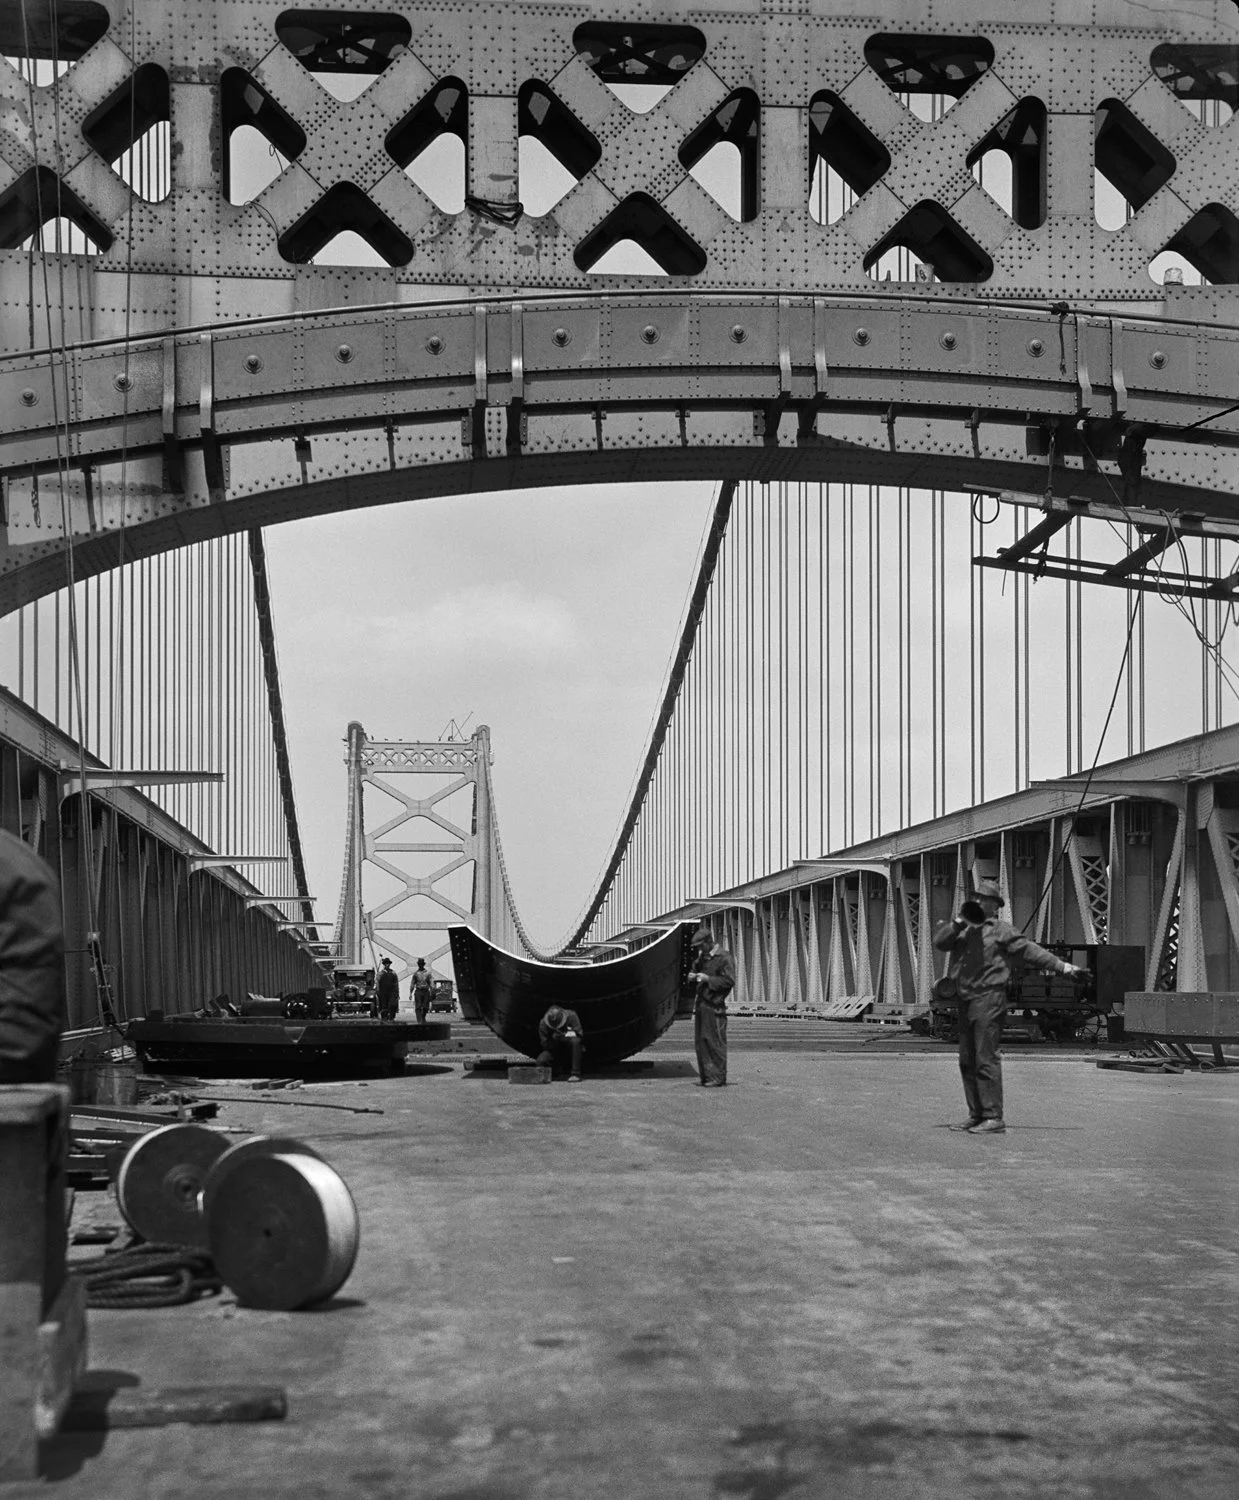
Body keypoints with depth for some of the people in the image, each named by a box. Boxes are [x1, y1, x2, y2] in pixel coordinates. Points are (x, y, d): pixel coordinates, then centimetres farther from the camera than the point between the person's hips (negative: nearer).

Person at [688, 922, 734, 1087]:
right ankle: (706, 1076, 14)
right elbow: (696, 969, 29)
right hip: (701, 1004, 8)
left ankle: (718, 1078, -2)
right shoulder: (702, 956, 17)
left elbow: (730, 981, -14)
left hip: (714, 1006, -8)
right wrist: (693, 977, 6)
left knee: (715, 1041, -6)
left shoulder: (723, 957, -8)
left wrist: (708, 979, -17)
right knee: (700, 1041, 7)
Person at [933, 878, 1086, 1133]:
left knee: (986, 1060, -10)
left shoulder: (1000, 930, -1)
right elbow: (940, 942, 6)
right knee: (967, 1061, 11)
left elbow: (1029, 950, -4)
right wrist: (959, 921, -5)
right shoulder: (963, 929, 17)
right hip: (965, 998, 7)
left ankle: (993, 1117, -8)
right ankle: (976, 1115, 19)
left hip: (988, 997, -7)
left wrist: (1060, 966, -11)